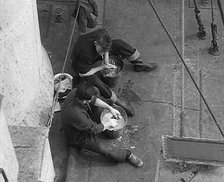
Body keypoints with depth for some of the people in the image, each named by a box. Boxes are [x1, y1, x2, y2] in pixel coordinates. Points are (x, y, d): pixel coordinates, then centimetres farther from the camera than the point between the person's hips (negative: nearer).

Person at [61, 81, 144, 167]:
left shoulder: (75, 92, -25)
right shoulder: (77, 115, -45)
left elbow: (94, 100, -4)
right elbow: (94, 129, -28)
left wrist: (110, 108, -6)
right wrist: (109, 123, -11)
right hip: (79, 137, -7)